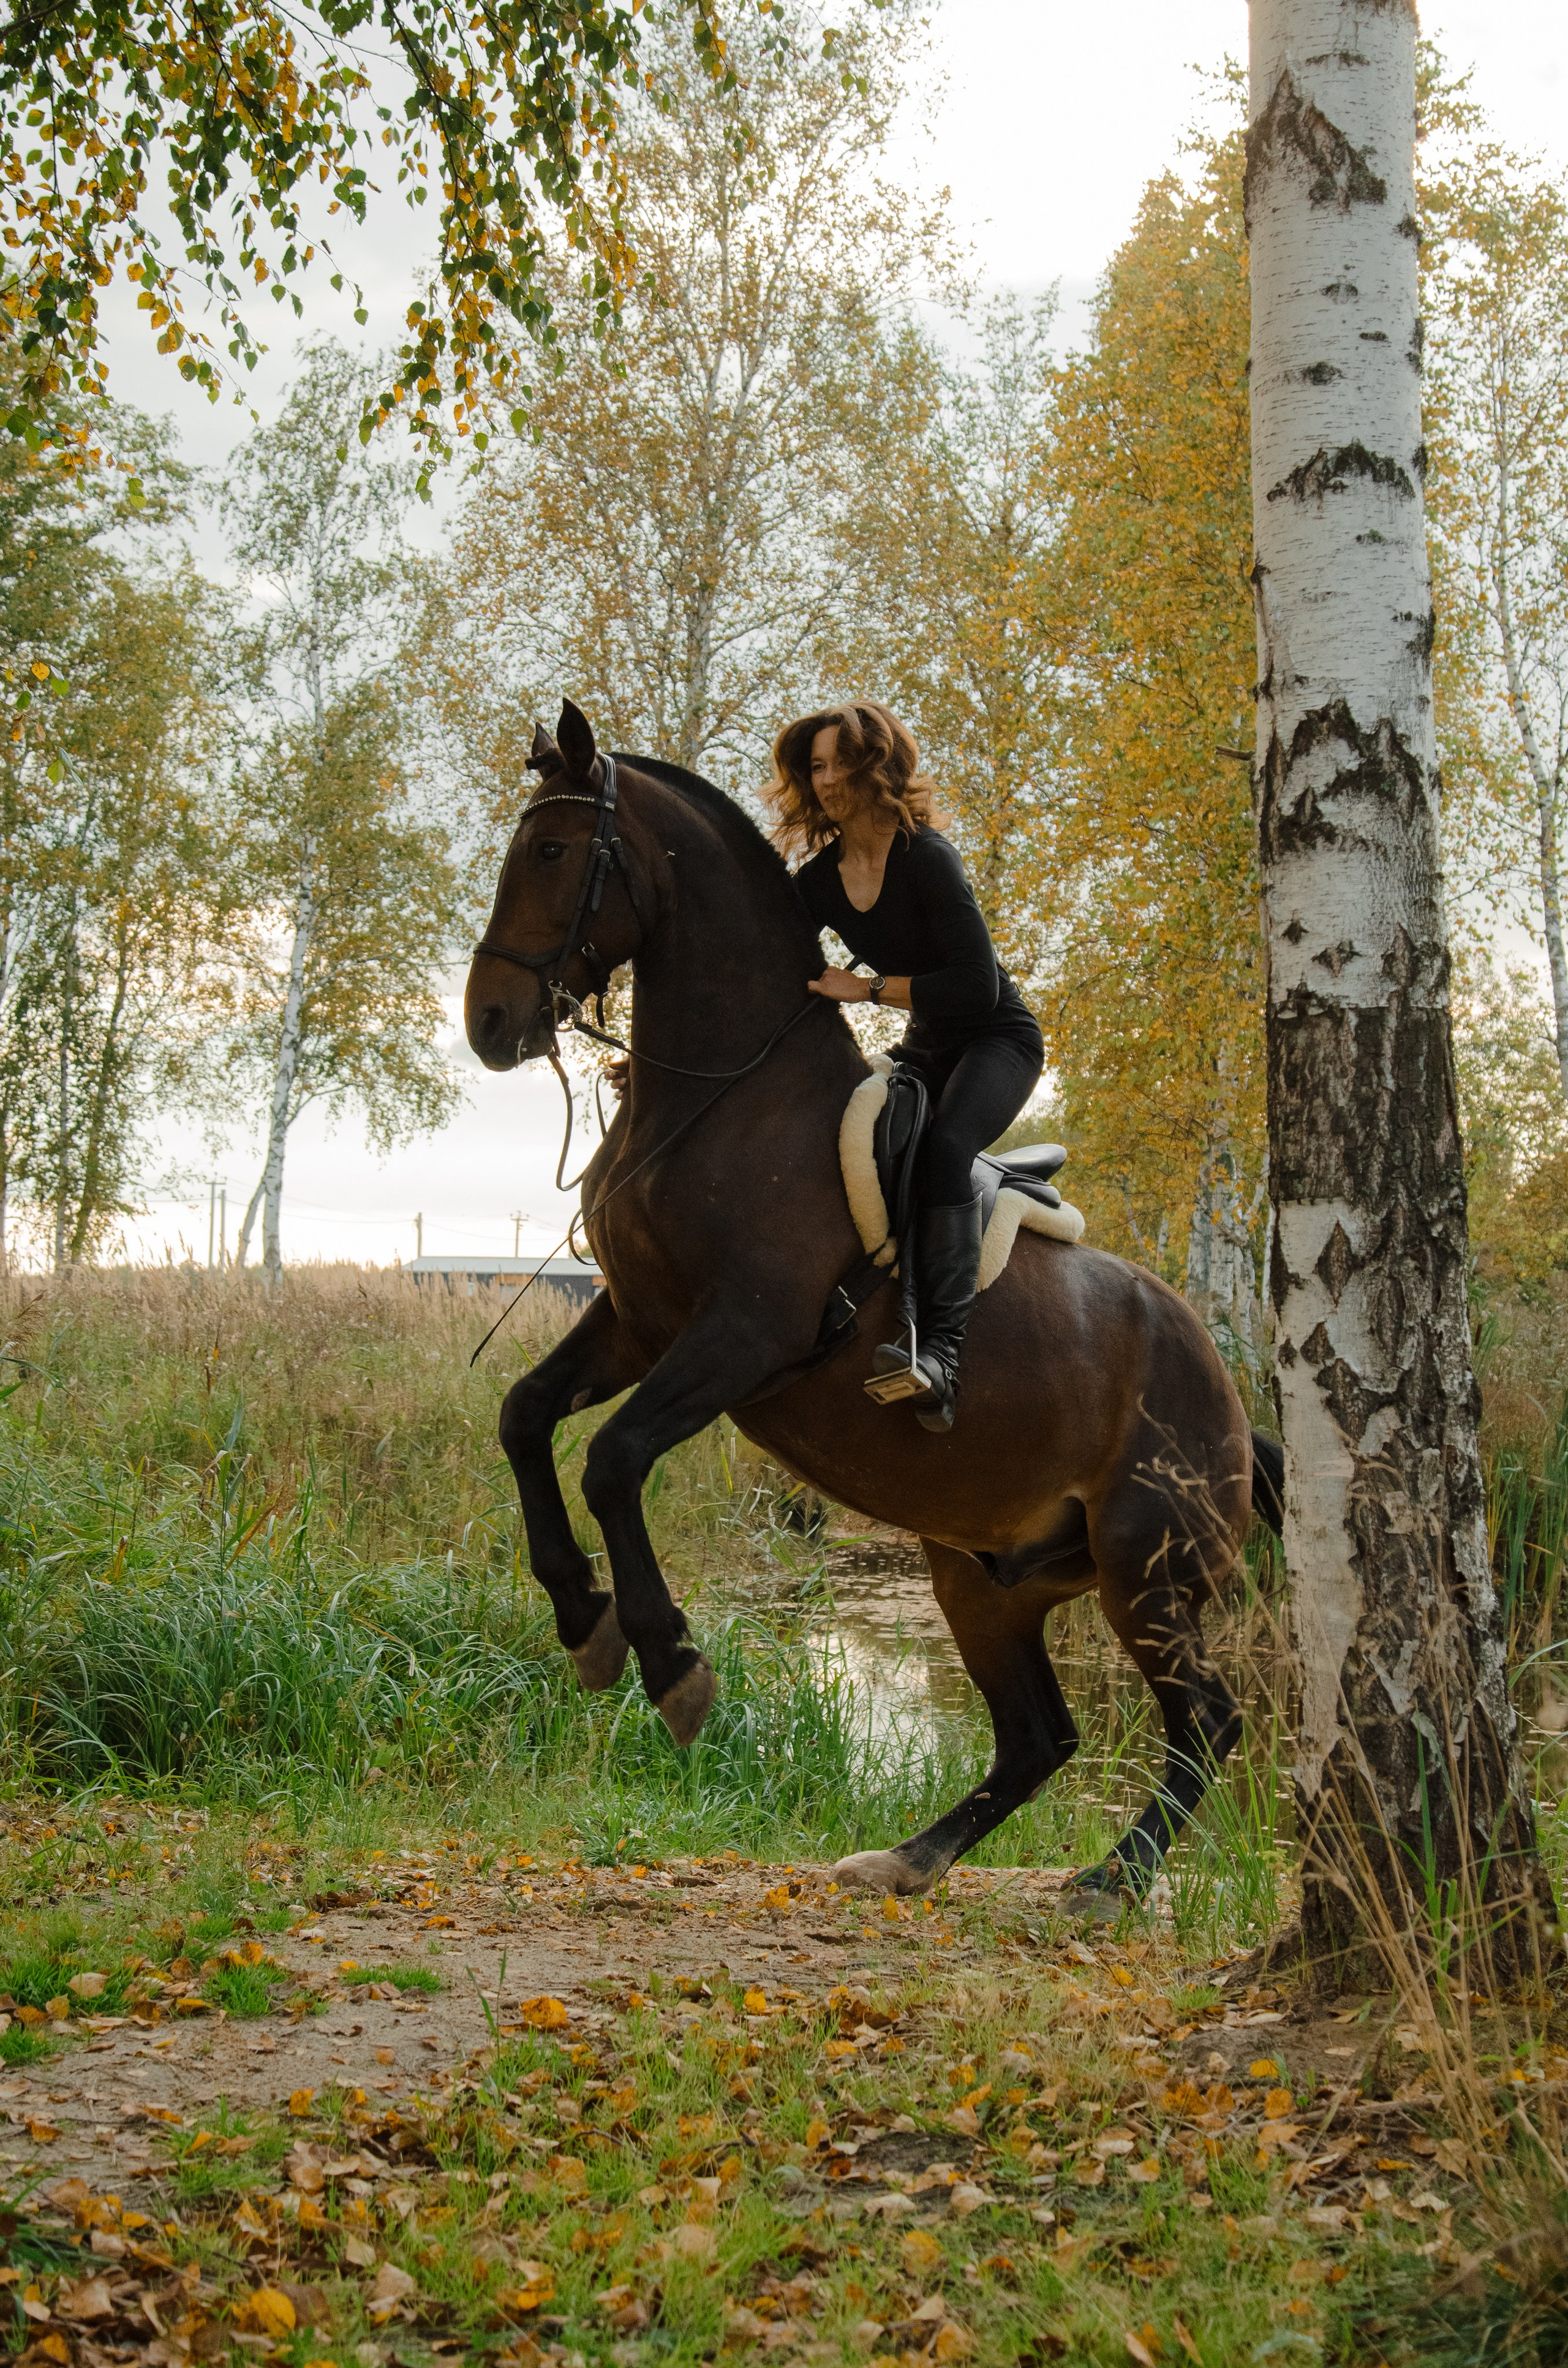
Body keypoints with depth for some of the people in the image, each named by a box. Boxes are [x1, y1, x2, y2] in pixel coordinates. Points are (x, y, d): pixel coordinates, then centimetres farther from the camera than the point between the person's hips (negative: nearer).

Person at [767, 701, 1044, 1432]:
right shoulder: (821, 879, 1)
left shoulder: (925, 858, -20)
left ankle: (940, 1353, -44)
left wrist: (867, 988, -25)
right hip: (924, 1050, 9)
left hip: (1000, 1041, -8)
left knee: (943, 1144, -34)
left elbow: (977, 986, -25)